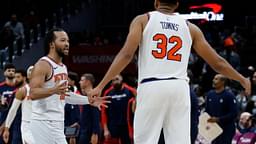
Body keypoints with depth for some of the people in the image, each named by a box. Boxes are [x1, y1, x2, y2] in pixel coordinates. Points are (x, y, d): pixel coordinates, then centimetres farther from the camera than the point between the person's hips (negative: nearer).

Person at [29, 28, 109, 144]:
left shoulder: (63, 67, 15)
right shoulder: (43, 65, -13)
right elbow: (33, 94, -23)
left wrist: (89, 100, 22)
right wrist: (54, 90, -39)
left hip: (57, 123, 10)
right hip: (44, 122, -10)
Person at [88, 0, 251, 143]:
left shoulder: (143, 20, 9)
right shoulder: (190, 27, 17)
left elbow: (126, 54, -6)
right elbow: (218, 63, 19)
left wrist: (101, 86, -6)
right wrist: (243, 80, 35)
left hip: (152, 87, -2)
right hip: (179, 88, 2)